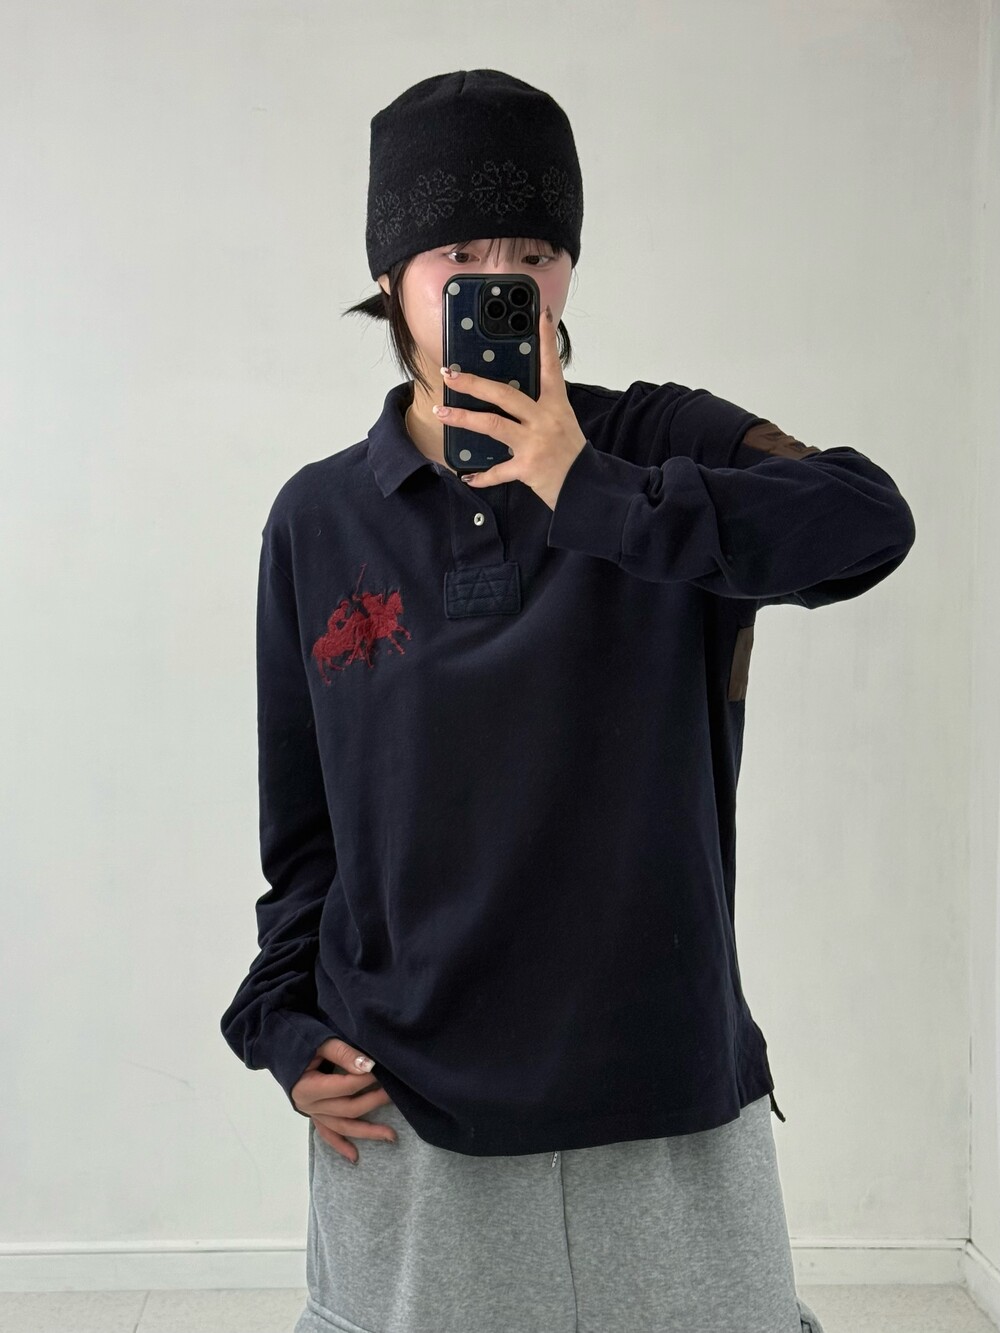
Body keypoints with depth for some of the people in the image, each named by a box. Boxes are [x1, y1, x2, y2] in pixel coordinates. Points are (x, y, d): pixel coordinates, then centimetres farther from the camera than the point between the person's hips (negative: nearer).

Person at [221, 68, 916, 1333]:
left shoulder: (662, 446, -3)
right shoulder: (319, 519, 2)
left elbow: (868, 518, -23)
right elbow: (302, 815, 9)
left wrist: (595, 494, -27)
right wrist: (285, 1019, 1)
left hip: (665, 1085, -1)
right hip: (403, 1104, 2)